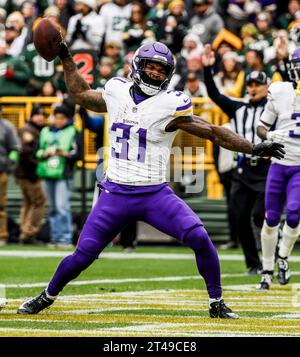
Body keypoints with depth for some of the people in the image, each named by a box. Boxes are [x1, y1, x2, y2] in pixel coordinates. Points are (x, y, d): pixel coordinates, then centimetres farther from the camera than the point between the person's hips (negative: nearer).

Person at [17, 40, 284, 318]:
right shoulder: (117, 92, 3)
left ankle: (217, 303, -3)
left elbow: (214, 132, -10)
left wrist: (253, 148, -17)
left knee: (200, 238, -20)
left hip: (155, 194, -2)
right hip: (115, 194, 2)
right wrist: (65, 58, 23)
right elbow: (81, 95, 23)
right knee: (83, 255, -1)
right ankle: (47, 296, 25)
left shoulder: (170, 105, -9)